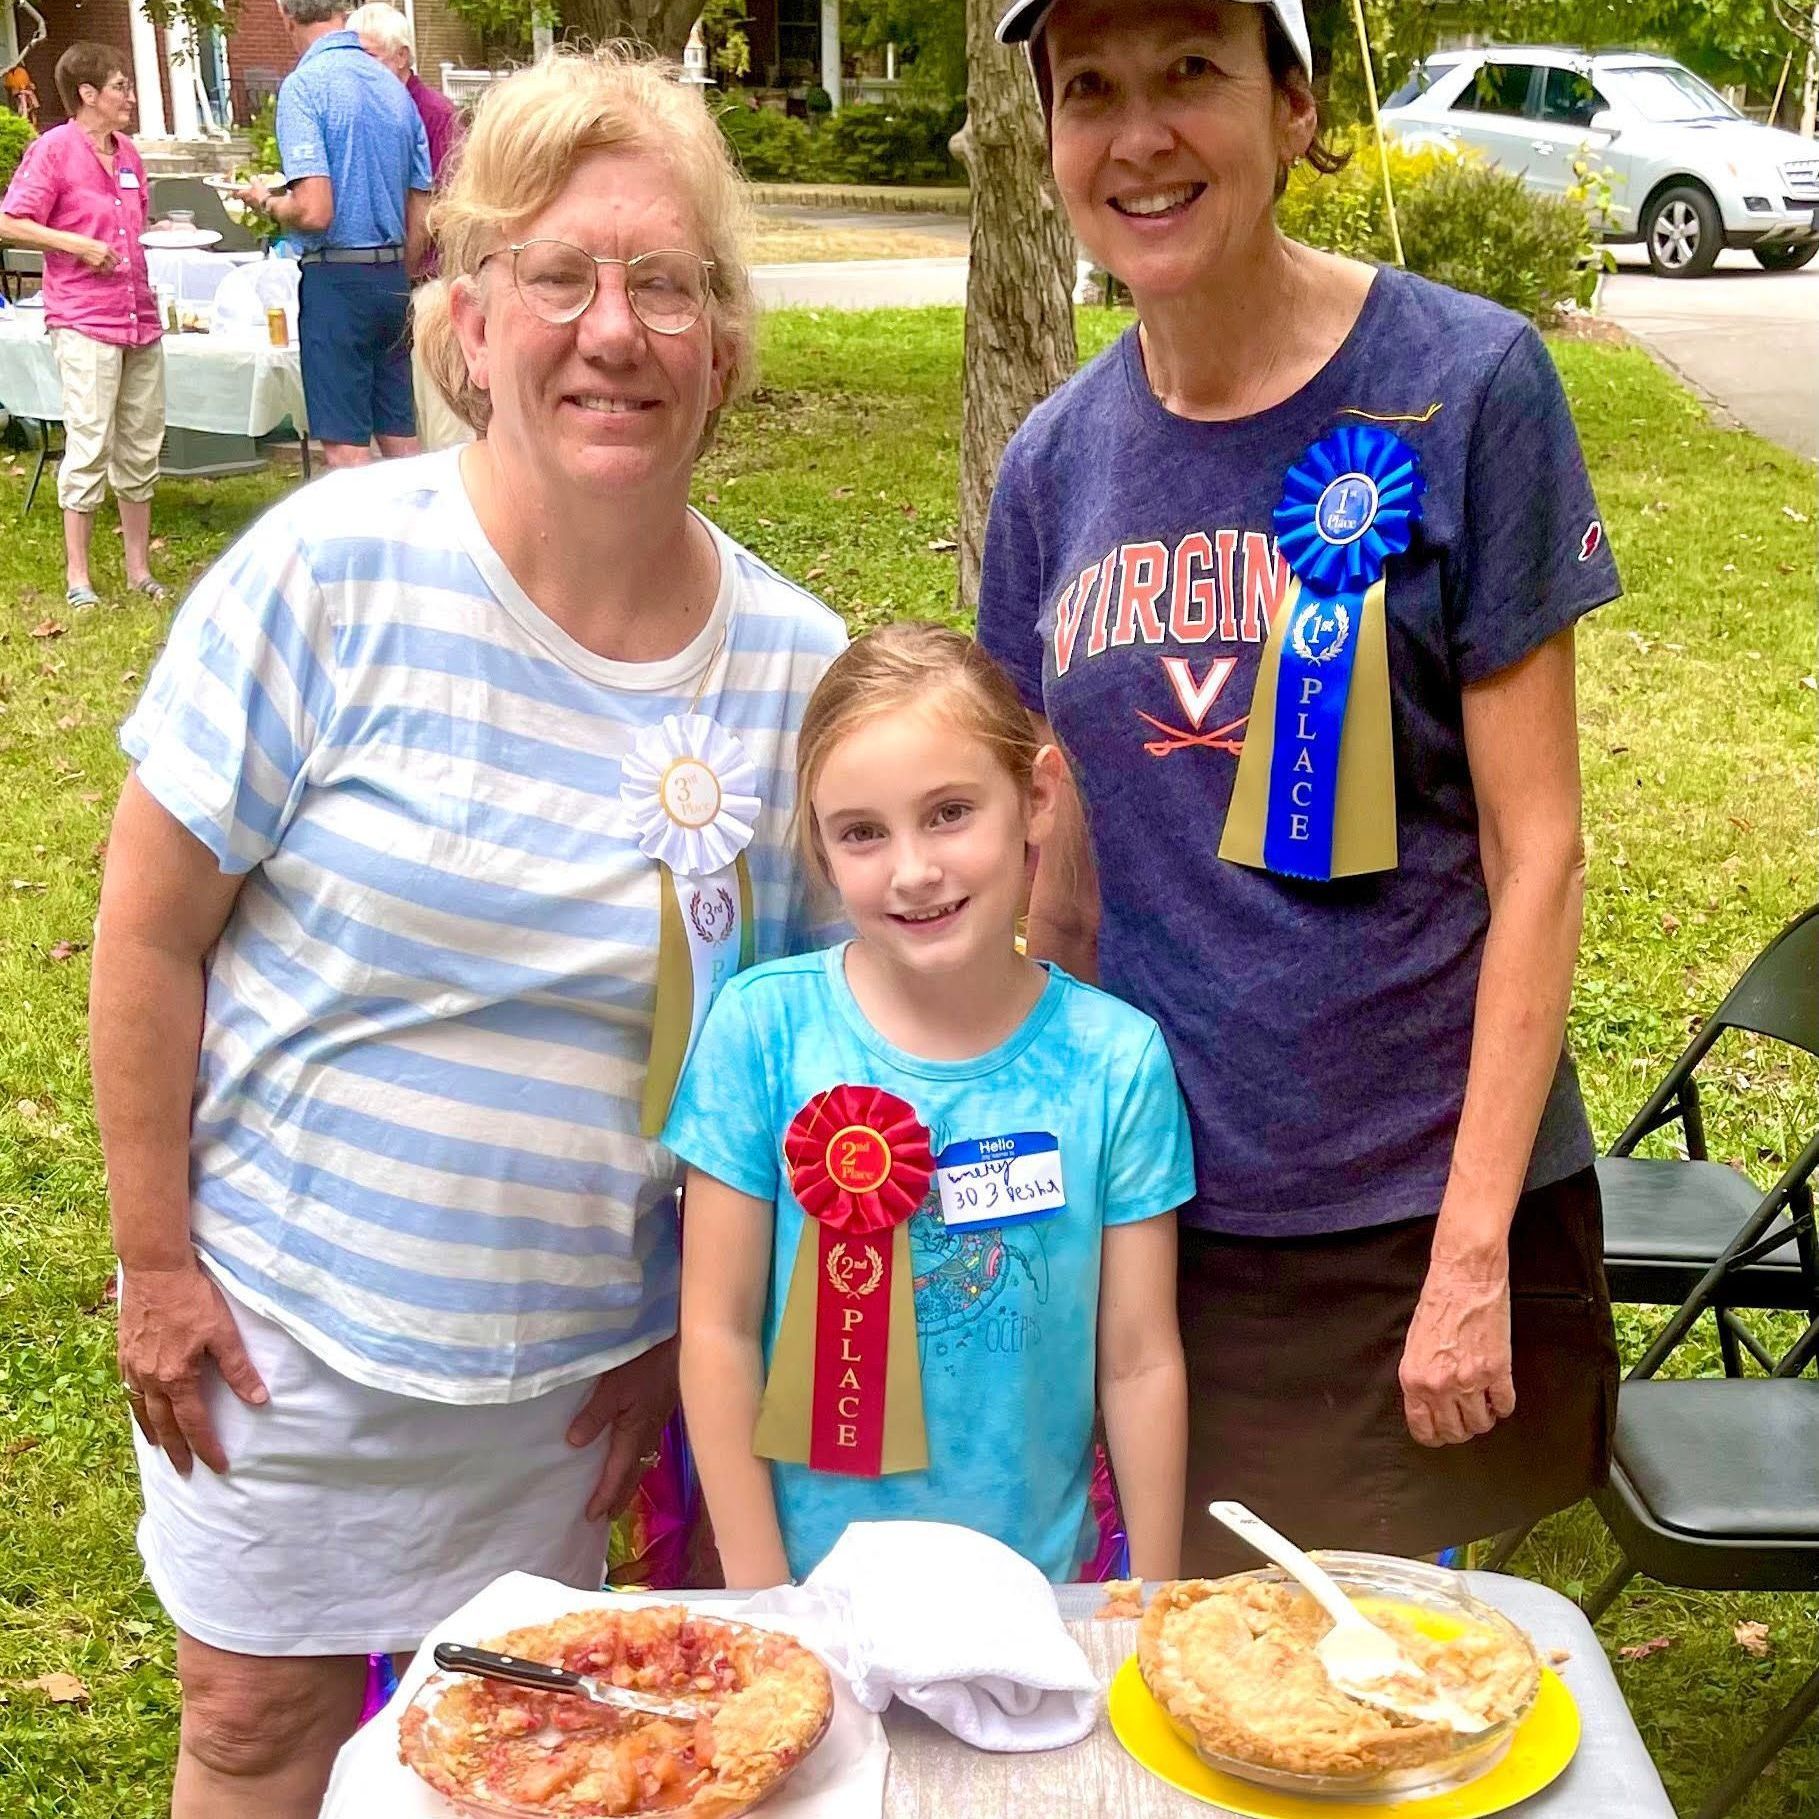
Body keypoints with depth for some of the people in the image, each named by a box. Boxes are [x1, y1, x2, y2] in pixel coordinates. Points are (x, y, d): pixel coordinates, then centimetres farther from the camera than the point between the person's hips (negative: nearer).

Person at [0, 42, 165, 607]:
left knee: (141, 447, 9)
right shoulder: (53, 149, -6)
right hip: (84, 322, -7)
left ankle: (138, 568, 19)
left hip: (140, 317, 7)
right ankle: (77, 577, 1)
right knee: (90, 445, -7)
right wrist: (77, 245, -15)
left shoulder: (127, 153, 15)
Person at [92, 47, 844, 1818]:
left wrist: (690, 1322, 4)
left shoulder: (791, 660, -8)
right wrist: (154, 1264, -8)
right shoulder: (334, 569, -16)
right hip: (283, 1318, -2)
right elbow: (150, 936, -10)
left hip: (574, 1356, 2)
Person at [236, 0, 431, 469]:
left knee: (345, 446, -2)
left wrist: (266, 201, 1)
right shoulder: (394, 88, 9)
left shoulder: (305, 85, -11)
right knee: (400, 438, 11)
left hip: (335, 277, -7)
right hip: (392, 278, 7)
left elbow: (314, 211, -20)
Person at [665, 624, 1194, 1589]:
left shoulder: (1116, 1058, -10)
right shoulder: (763, 1023, -13)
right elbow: (717, 1332, -9)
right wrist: (760, 1587, -8)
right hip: (814, 1573, 0)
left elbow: (1141, 1362, -4)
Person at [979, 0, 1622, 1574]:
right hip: (1152, 1204, 4)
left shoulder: (1463, 384, -10)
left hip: (1414, 1202, -3)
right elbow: (1067, 861, 9)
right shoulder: (1057, 463, 2)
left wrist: (1473, 1245, -13)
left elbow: (1536, 853, -10)